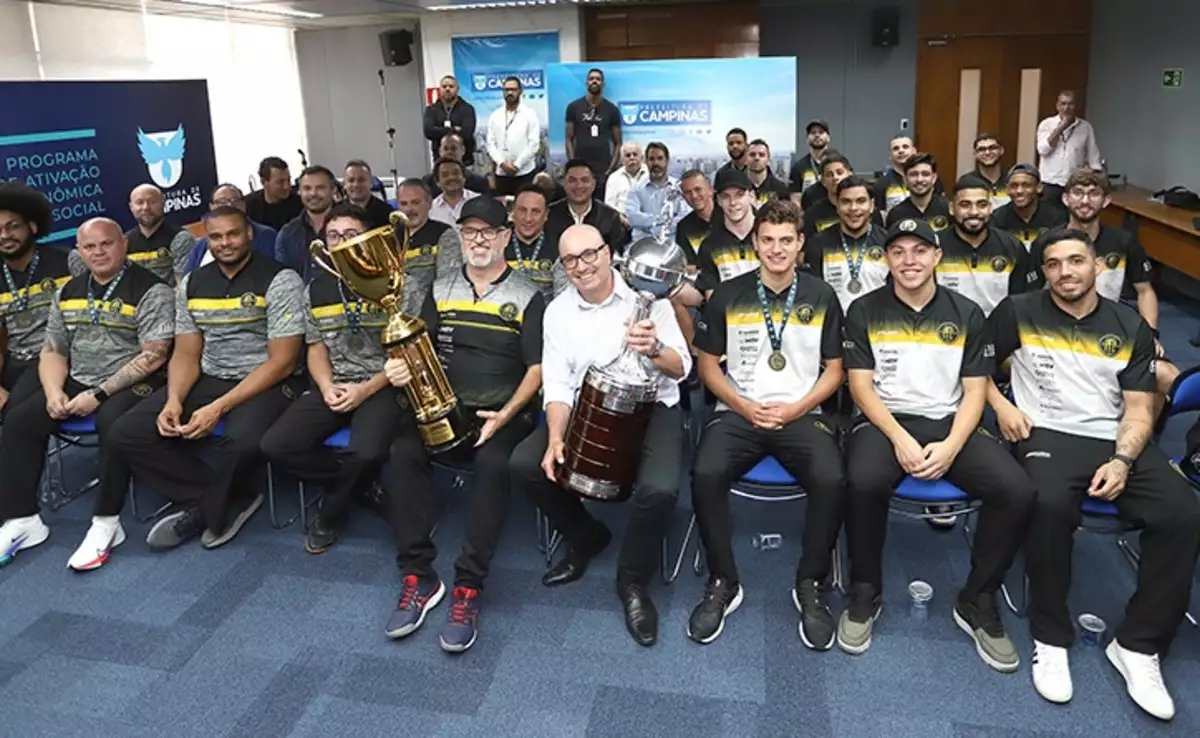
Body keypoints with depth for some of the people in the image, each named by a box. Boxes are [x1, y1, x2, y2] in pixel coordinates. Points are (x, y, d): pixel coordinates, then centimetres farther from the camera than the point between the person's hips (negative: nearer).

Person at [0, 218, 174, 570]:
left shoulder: (150, 290, -10)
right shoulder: (69, 293, 12)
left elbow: (154, 355, -17)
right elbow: (52, 351, 13)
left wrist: (99, 393, -19)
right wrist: (54, 392, -7)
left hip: (132, 383, -7)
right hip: (77, 382, 7)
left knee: (113, 422, -35)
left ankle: (106, 524, -23)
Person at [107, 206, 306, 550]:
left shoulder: (280, 280, -10)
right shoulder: (191, 284, 9)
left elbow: (282, 362, -14)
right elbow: (186, 355, 10)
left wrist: (220, 408, -22)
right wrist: (174, 400, -13)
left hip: (266, 385, -6)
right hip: (207, 380, 6)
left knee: (244, 440, -38)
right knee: (126, 433, -11)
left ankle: (208, 509, -3)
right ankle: (230, 501, -7)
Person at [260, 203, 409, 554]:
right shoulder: (316, 289, 11)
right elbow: (316, 348, 14)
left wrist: (366, 390, -16)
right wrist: (326, 386, -7)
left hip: (382, 387, -4)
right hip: (333, 386, 5)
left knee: (367, 453, -34)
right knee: (275, 446, -19)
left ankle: (331, 514, 1)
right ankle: (363, 485, 1)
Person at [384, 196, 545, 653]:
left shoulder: (527, 297, 1)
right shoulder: (440, 290, 12)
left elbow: (537, 368, -4)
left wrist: (505, 415, -18)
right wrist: (403, 368, -14)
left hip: (504, 412, -3)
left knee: (493, 464, -34)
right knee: (403, 452, -25)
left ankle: (468, 587, -24)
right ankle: (418, 577, -16)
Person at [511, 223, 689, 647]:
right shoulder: (557, 312, 2)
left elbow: (681, 368, -10)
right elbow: (557, 384, -2)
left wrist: (654, 349, -33)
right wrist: (556, 437, -19)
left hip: (650, 407, -3)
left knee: (659, 488, -30)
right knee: (526, 464, -15)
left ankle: (633, 581, 0)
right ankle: (586, 538, 12)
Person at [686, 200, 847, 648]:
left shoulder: (821, 297, 7)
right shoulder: (727, 296, 5)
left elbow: (834, 369, 8)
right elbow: (708, 365, 8)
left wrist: (797, 408, -8)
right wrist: (744, 406, -8)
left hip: (803, 414, 0)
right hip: (740, 413, 0)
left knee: (831, 481, -30)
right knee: (705, 475, -30)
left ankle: (811, 585, -5)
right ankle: (723, 583, -8)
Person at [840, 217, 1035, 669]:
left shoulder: (967, 314, 8)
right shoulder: (864, 311, 3)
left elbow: (975, 391, 3)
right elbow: (861, 386, -2)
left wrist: (951, 446, -14)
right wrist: (899, 438, -18)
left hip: (951, 423, 2)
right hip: (885, 420, -2)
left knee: (1017, 492, -23)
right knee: (864, 481, -36)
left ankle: (977, 603, 0)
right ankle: (865, 595, -11)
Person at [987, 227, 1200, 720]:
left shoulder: (1131, 327, 9)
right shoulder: (1018, 313, 3)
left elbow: (1138, 411, 5)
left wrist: (1122, 462, -12)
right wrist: (1001, 405, -4)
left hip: (1118, 440, 3)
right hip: (1048, 434, -3)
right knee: (1049, 505, -36)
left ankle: (1138, 645, -6)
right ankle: (1051, 639, -16)